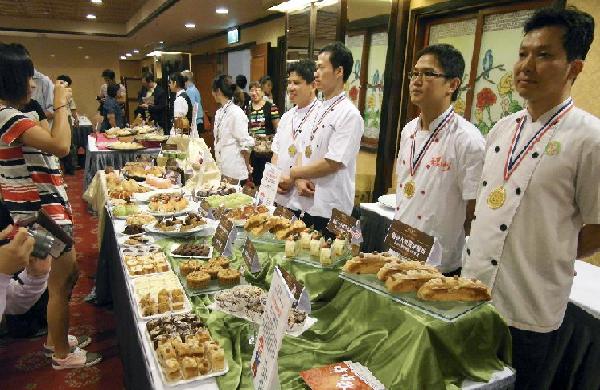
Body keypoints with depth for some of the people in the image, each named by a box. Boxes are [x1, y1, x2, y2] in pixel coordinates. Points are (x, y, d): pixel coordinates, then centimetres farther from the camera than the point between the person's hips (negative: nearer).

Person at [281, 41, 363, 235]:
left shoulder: (349, 115, -15)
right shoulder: (319, 110, 11)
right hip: (307, 204, 8)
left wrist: (293, 174, -10)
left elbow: (332, 163, -20)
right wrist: (300, 180, -6)